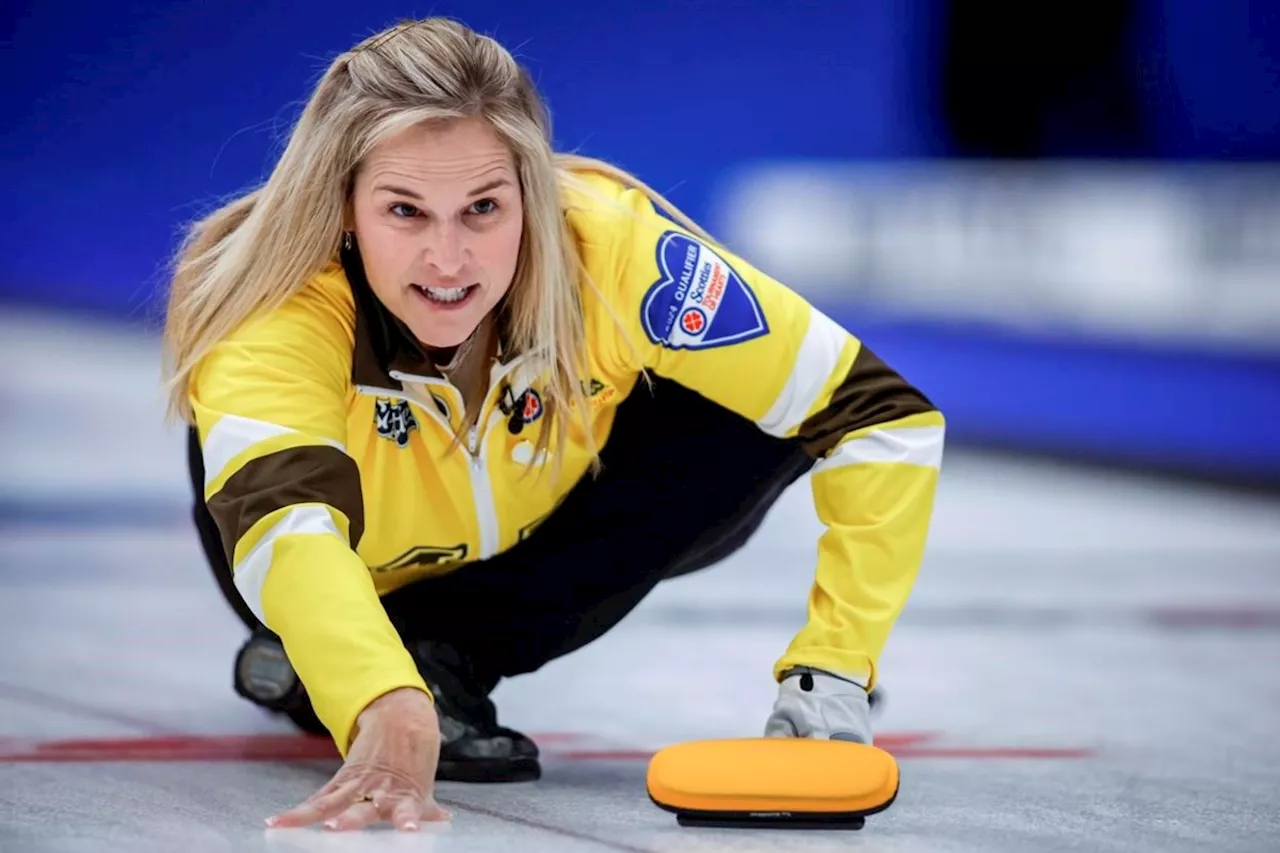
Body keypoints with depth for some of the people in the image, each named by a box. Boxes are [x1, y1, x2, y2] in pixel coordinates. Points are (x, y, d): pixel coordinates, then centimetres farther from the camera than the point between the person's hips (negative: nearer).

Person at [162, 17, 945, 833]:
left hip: (538, 569, 2)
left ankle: (447, 652, -12)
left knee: (750, 426, -25)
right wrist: (389, 715, -74)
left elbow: (884, 416, -29)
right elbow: (285, 526, -56)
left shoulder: (609, 247, -33)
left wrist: (829, 676, -36)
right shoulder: (278, 313, -38)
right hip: (362, 588, -1)